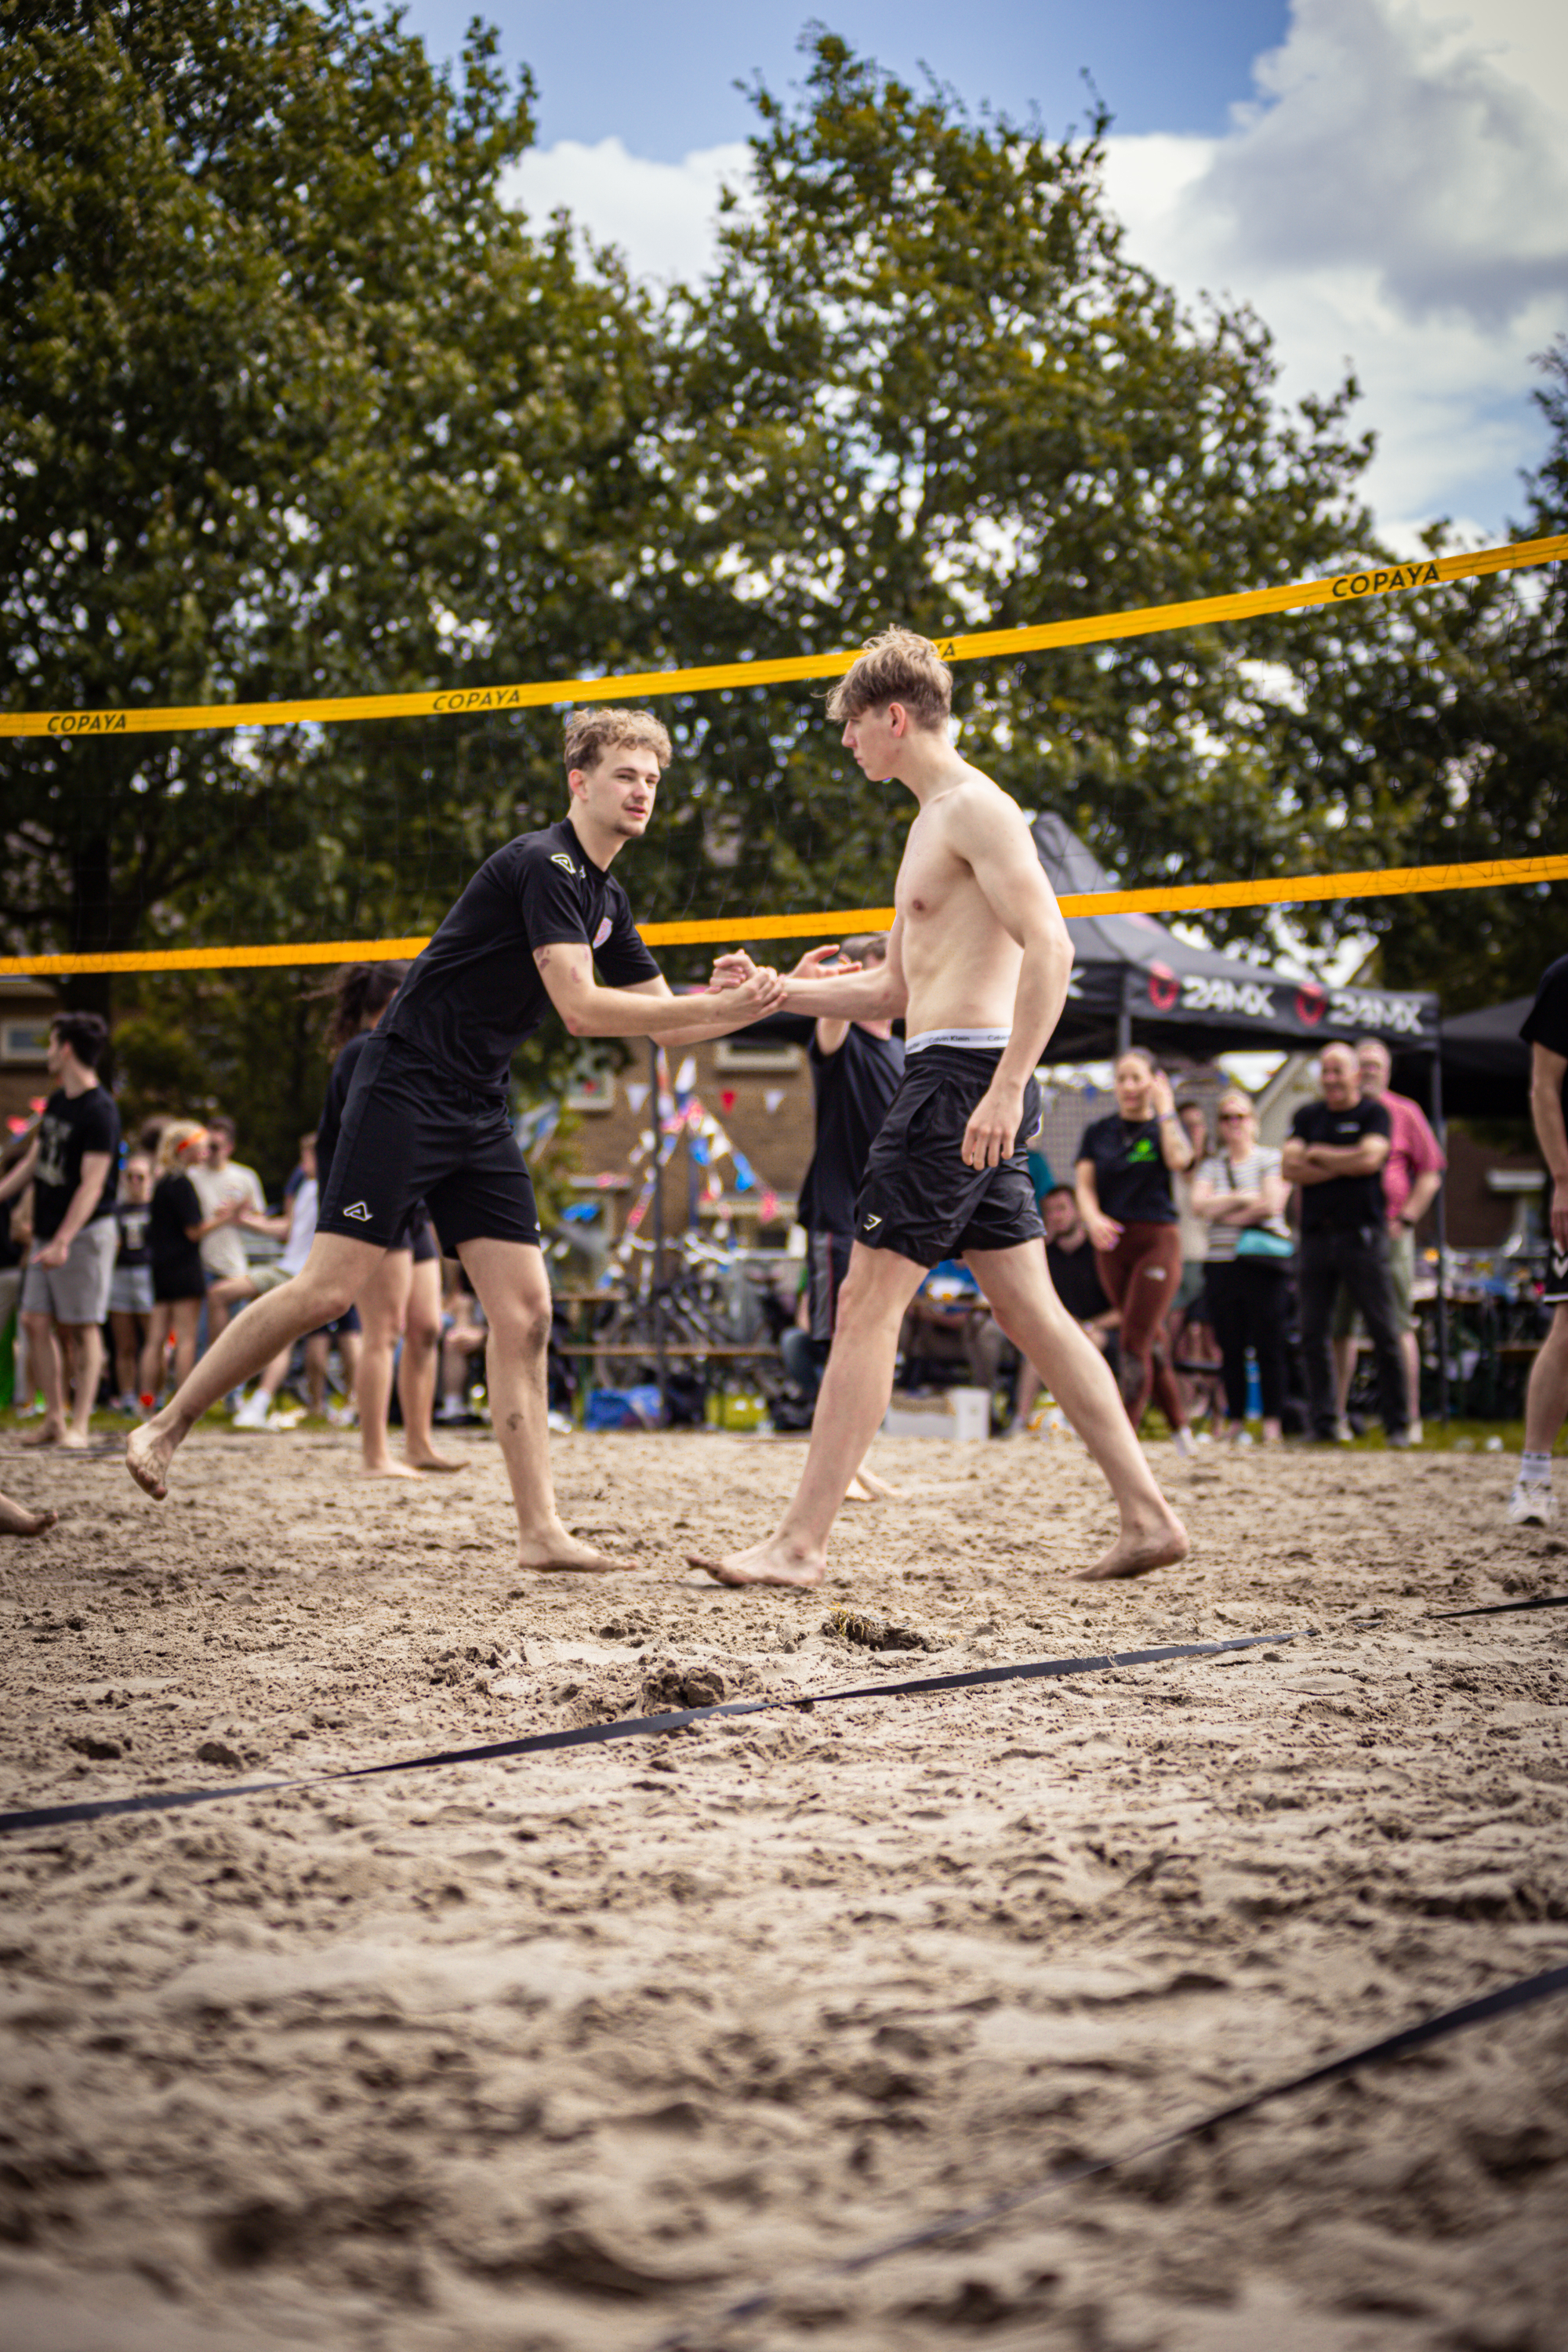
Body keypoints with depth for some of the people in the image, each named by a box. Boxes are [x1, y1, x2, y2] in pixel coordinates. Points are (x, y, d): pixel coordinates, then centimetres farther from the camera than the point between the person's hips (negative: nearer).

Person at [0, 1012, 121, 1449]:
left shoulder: (99, 1111, -15)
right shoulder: (56, 1102, 12)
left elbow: (92, 1184, -21)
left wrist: (63, 1241, -27)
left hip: (85, 1234, -8)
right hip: (48, 1233, 8)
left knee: (81, 1329, -4)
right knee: (36, 1322, 5)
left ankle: (79, 1424, -2)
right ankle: (54, 1418, 10)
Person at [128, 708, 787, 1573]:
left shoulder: (606, 899, 14)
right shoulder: (544, 864, -14)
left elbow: (660, 1021, 19)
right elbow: (581, 1008, -22)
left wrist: (758, 1002, 3)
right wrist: (718, 1006, -21)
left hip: (478, 1114, 9)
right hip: (404, 1092, -9)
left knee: (525, 1311, -1)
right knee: (330, 1288, -11)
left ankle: (539, 1532, -1)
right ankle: (167, 1424, 5)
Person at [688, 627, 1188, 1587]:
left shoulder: (975, 807, -9)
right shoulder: (934, 821, 23)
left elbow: (1050, 948, -21)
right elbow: (896, 989, 28)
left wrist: (1006, 1085, -27)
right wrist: (772, 991, 21)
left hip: (962, 1074, -10)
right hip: (972, 1083, 10)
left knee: (868, 1304, -9)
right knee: (1031, 1311, 9)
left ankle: (801, 1544, -8)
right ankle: (1149, 1516, 10)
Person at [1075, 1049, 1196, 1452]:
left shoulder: (1164, 1128, 3)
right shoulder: (1098, 1132, 9)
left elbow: (1179, 1160, -19)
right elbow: (1085, 1183, -2)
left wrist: (1165, 1109, -9)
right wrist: (1093, 1218, -22)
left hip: (1158, 1240, -3)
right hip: (1112, 1242, 3)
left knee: (1135, 1343, -13)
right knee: (1150, 1340, 11)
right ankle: (1180, 1426, 26)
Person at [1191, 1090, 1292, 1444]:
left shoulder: (1271, 1159, 5)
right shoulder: (1211, 1165, 16)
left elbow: (1272, 1204, -8)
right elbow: (1198, 1205, 1)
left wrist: (1222, 1213, -3)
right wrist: (1241, 1198, -7)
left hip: (1263, 1260, -4)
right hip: (1222, 1262, 4)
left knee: (1268, 1344, -6)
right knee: (1230, 1346, 3)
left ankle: (1273, 1420, -3)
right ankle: (1235, 1419, 9)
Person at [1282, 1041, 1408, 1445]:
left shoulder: (1374, 1114, 4)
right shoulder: (1307, 1117, 14)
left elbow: (1369, 1158, -14)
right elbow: (1290, 1168, 0)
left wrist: (1317, 1154, -3)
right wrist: (1342, 1166, -9)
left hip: (1362, 1234, -3)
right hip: (1316, 1235, 4)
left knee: (1384, 1332, -3)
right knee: (1313, 1335, 1)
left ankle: (1398, 1423, 3)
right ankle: (1323, 1422, 7)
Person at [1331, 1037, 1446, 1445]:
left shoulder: (1404, 1113, 8)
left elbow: (1431, 1173, 6)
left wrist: (1405, 1220, -4)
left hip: (1388, 1232, -2)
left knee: (1399, 1326, -4)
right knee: (1337, 1326, 1)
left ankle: (1409, 1416, -2)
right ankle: (1335, 1415, 6)